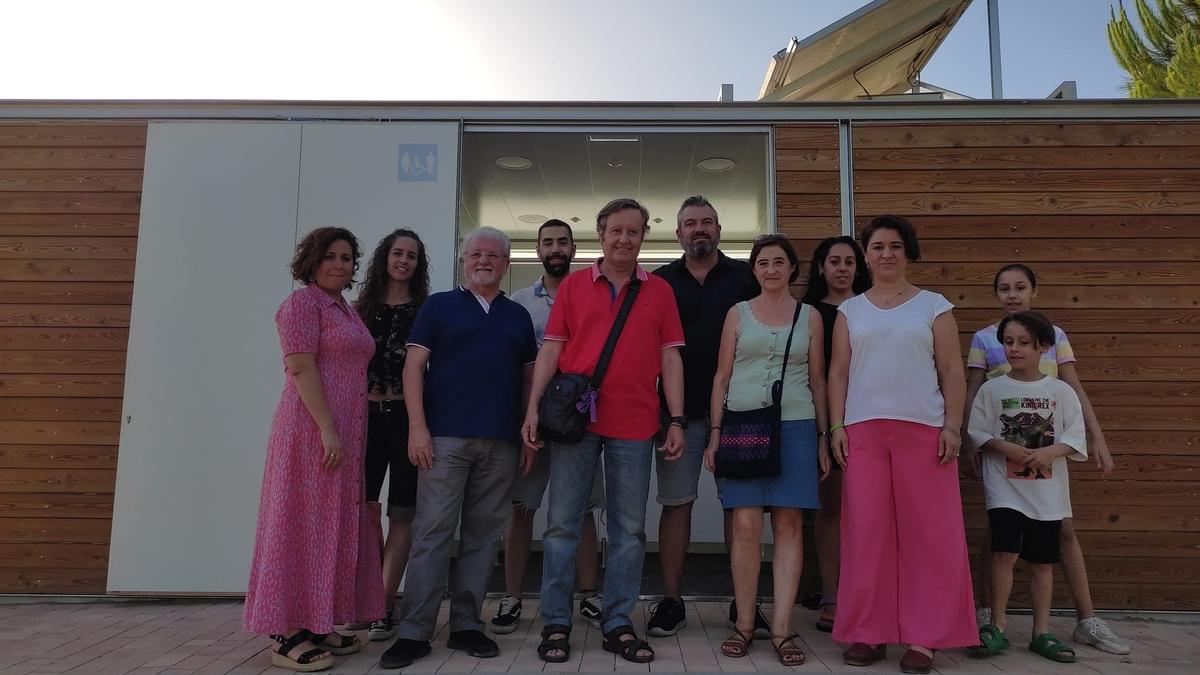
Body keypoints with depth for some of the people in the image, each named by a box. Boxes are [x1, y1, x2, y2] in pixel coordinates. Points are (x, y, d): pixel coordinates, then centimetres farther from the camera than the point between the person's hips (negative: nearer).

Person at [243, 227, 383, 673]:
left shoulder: (346, 312, 20)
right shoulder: (303, 302, -6)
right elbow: (301, 369, -15)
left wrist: (349, 434, 16)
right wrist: (328, 430, -20)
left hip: (346, 434, 9)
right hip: (313, 430, -9)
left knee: (331, 527, 11)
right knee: (303, 525, -4)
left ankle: (315, 626, 20)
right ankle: (289, 637, 4)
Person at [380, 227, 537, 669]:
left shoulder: (518, 316, 16)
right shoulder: (439, 306, 8)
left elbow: (529, 375, 16)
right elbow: (414, 366, 1)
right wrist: (417, 426, -9)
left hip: (501, 443, 3)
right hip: (446, 436, -3)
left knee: (482, 535, 7)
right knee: (432, 532, -4)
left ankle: (466, 625, 17)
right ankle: (414, 631, 5)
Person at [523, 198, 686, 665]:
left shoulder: (660, 291, 9)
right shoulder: (573, 285, 8)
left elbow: (670, 358, 7)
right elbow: (550, 350, 5)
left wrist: (677, 420, 0)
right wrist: (533, 408, -4)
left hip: (634, 425, 1)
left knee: (629, 530, 6)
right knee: (562, 524, 3)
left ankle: (618, 625, 19)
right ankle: (555, 624, 14)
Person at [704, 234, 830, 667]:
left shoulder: (810, 316, 11)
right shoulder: (738, 313, 10)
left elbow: (817, 380, 12)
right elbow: (721, 377, 8)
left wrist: (824, 436, 6)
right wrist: (715, 432, 1)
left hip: (795, 426, 1)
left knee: (789, 525, -1)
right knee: (746, 525, -4)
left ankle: (782, 629, 5)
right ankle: (744, 625, 7)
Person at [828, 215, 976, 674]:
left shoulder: (934, 306, 9)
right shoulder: (849, 311, 13)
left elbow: (952, 371, 5)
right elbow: (838, 371, 10)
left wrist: (952, 426, -4)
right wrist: (836, 426, 0)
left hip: (923, 429, -1)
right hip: (863, 429, 1)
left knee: (926, 531, -1)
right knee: (867, 531, 1)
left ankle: (924, 637, 9)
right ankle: (868, 632, 11)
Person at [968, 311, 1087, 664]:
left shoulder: (1061, 391, 3)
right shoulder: (992, 388, 1)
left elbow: (1075, 438, 0)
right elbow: (978, 434, 0)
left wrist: (1049, 452, -18)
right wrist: (1007, 449, -16)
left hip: (1047, 490, 2)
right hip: (1005, 486, -2)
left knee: (1042, 561, 8)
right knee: (1005, 552, -12)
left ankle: (1041, 633, 20)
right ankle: (997, 626, 2)